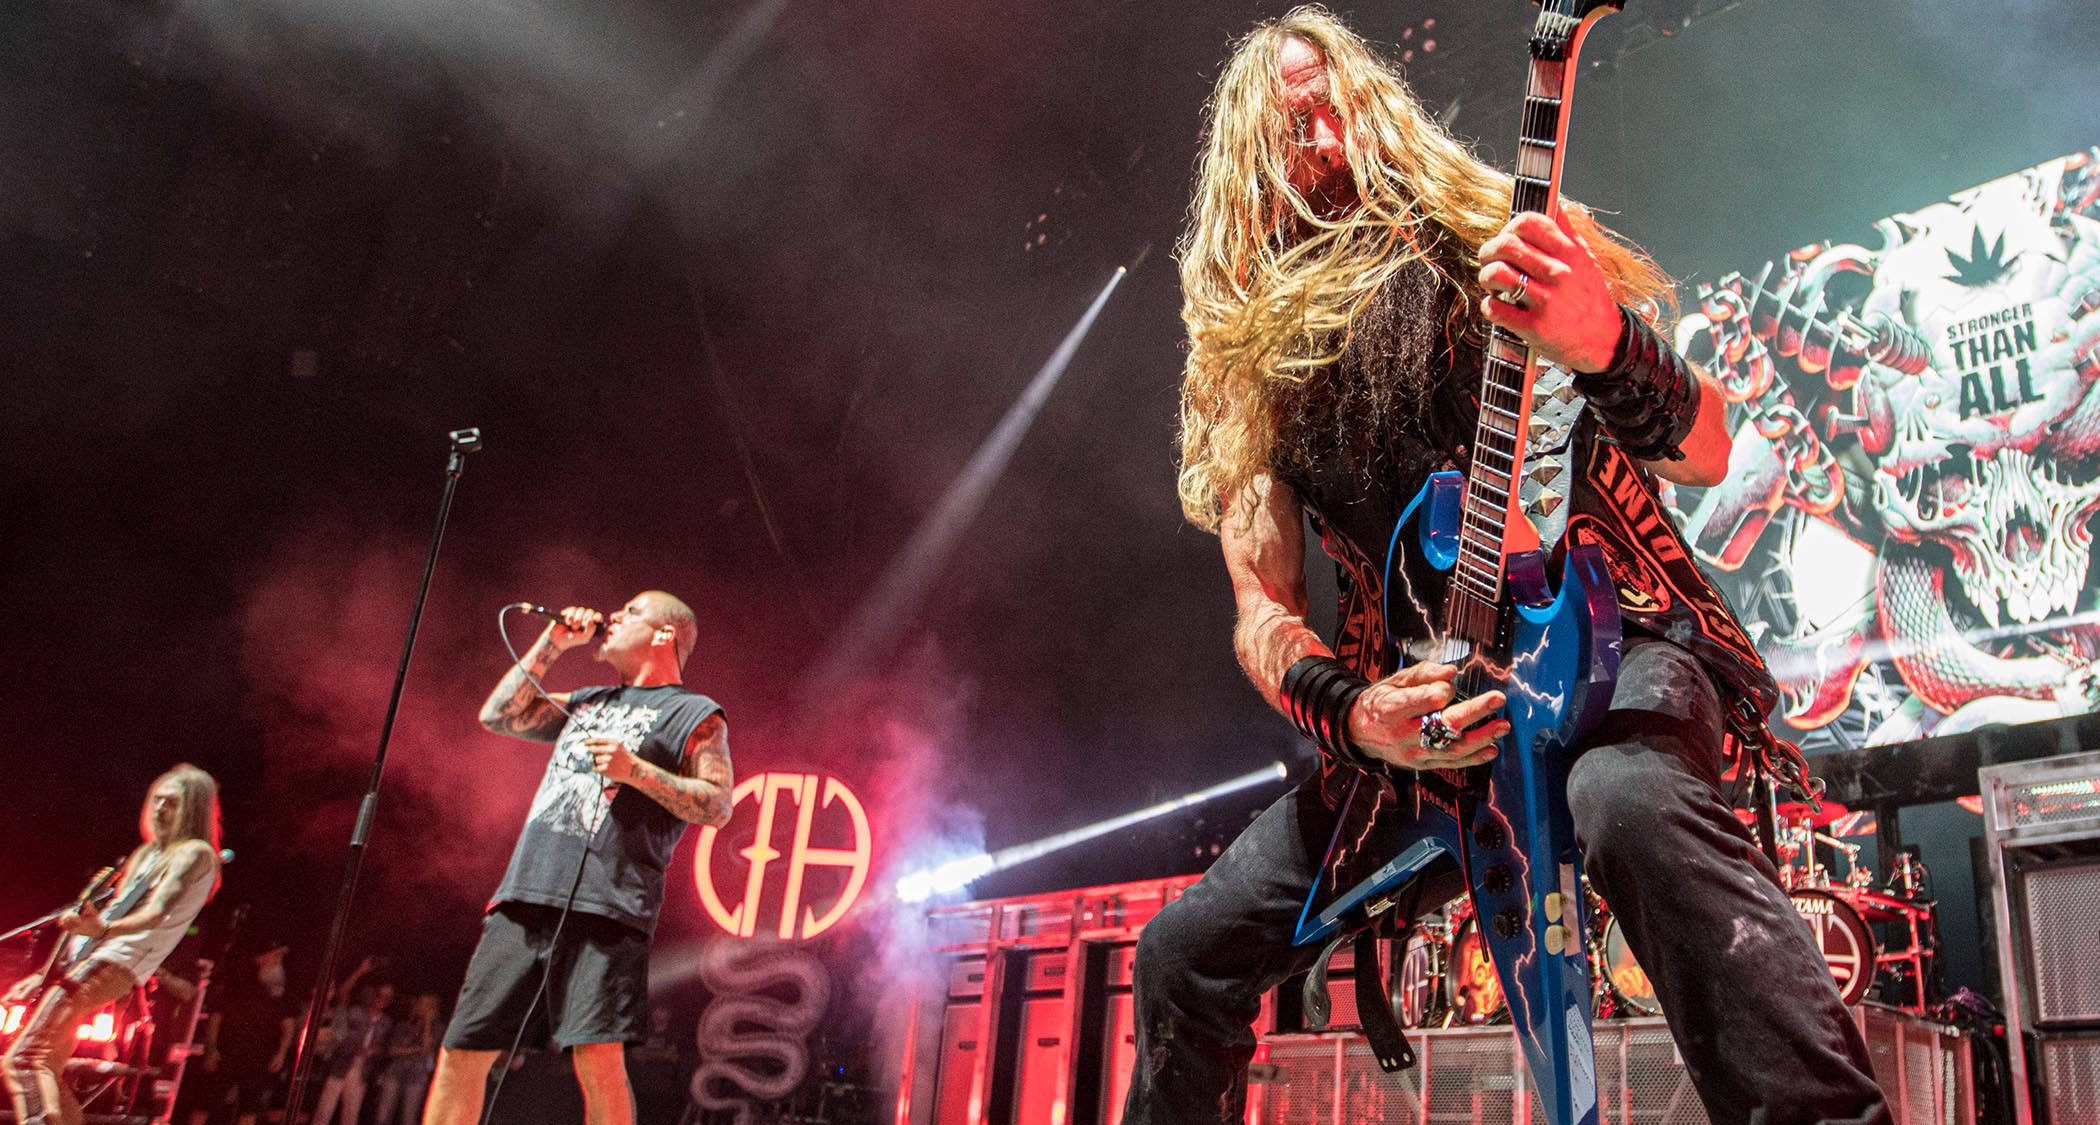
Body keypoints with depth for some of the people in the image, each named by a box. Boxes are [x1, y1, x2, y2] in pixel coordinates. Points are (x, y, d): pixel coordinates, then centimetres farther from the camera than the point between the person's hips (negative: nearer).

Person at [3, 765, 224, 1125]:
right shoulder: (147, 854, 23)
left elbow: (158, 912, -20)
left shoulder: (194, 853, -5)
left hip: (114, 963, -10)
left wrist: (105, 929, -39)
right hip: (85, 960, 10)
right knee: (46, 1070, 10)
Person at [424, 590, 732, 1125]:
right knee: (461, 1051, 4)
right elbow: (498, 715, 24)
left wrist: (635, 770, -14)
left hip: (605, 907, -6)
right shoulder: (588, 703, 27)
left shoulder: (696, 714, 7)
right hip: (524, 899, 7)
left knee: (598, 1061, -17)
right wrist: (551, 644, 21)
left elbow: (718, 805, -4)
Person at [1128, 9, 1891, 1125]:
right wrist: (1349, 714, -17)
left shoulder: (1491, 241, 3)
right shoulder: (1251, 359, 9)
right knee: (1183, 953, -4)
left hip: (1611, 631, -3)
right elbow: (1261, 608, 5)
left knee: (1630, 801, -39)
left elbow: (1704, 453, -4)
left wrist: (1604, 346, -27)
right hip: (1415, 711, 3)